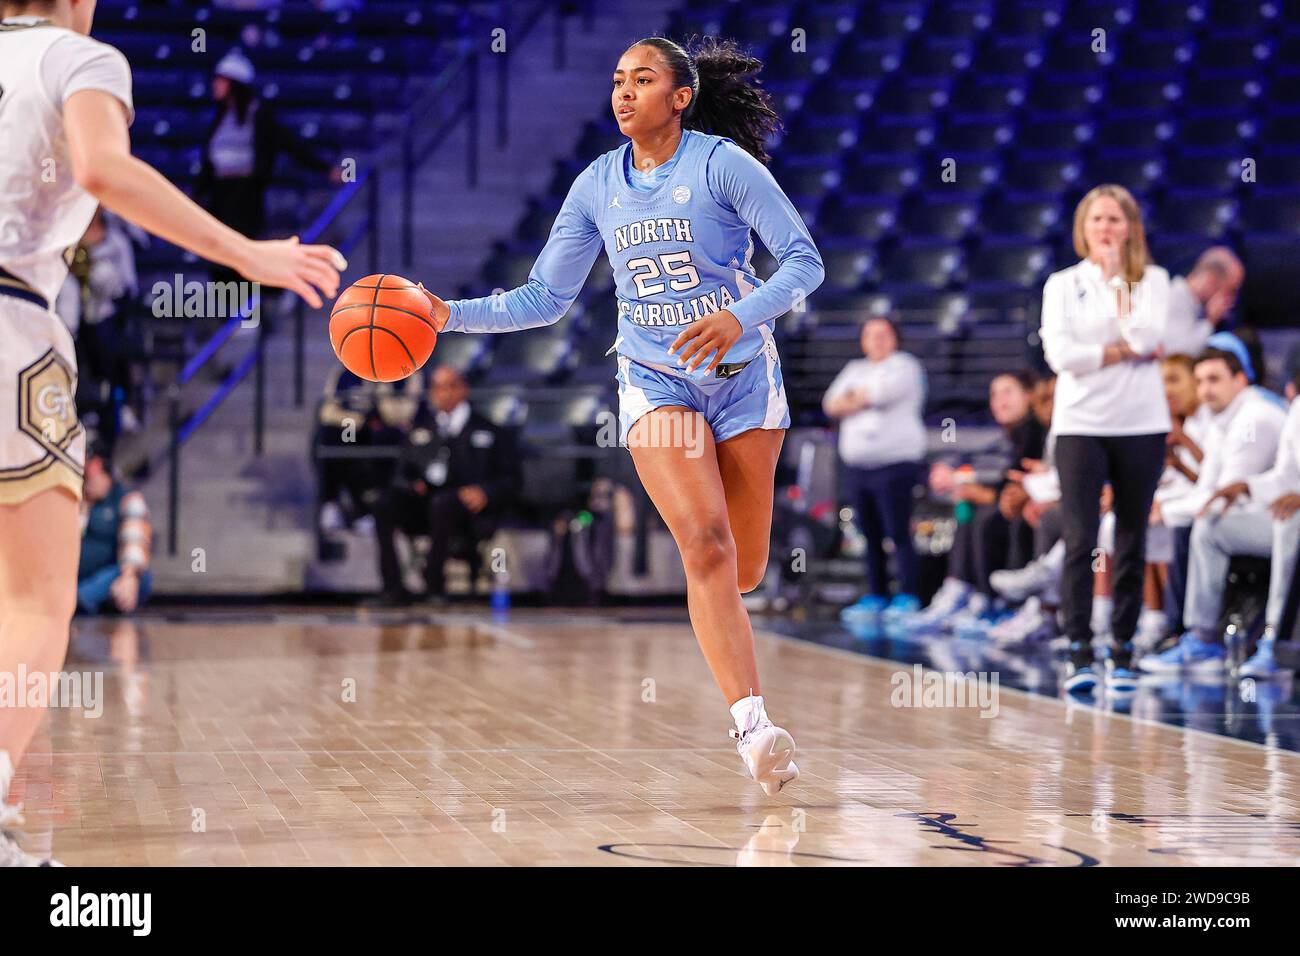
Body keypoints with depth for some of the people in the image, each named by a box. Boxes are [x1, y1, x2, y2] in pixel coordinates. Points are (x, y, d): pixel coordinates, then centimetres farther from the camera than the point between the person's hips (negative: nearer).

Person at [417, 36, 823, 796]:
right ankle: (754, 726, -25)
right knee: (704, 541, -20)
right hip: (656, 383, 1)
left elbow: (805, 261, -12)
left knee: (742, 571, 6)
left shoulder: (723, 163, -10)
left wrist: (740, 317, -28)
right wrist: (451, 315, -5)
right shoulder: (598, 186, 1)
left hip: (743, 376, -1)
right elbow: (544, 298, 7)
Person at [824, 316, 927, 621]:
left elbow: (882, 393, -14)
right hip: (857, 466, 6)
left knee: (898, 533, -11)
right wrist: (861, 400, -9)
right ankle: (876, 595, 10)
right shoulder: (854, 370, 21)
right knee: (870, 535, 6)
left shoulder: (903, 366, 1)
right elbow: (831, 404, 9)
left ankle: (907, 596, -9)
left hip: (895, 462, -6)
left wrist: (851, 401, 4)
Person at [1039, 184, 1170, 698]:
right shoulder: (1062, 284, 7)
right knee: (1079, 540, -9)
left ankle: (1123, 654, 12)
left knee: (1131, 542, 5)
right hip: (1081, 424, -1)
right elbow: (1060, 355, -6)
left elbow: (1146, 336, -12)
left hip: (1141, 425, 1)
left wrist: (1117, 278, -8)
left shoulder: (1152, 280, 7)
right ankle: (1079, 655, -8)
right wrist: (1122, 352, -9)